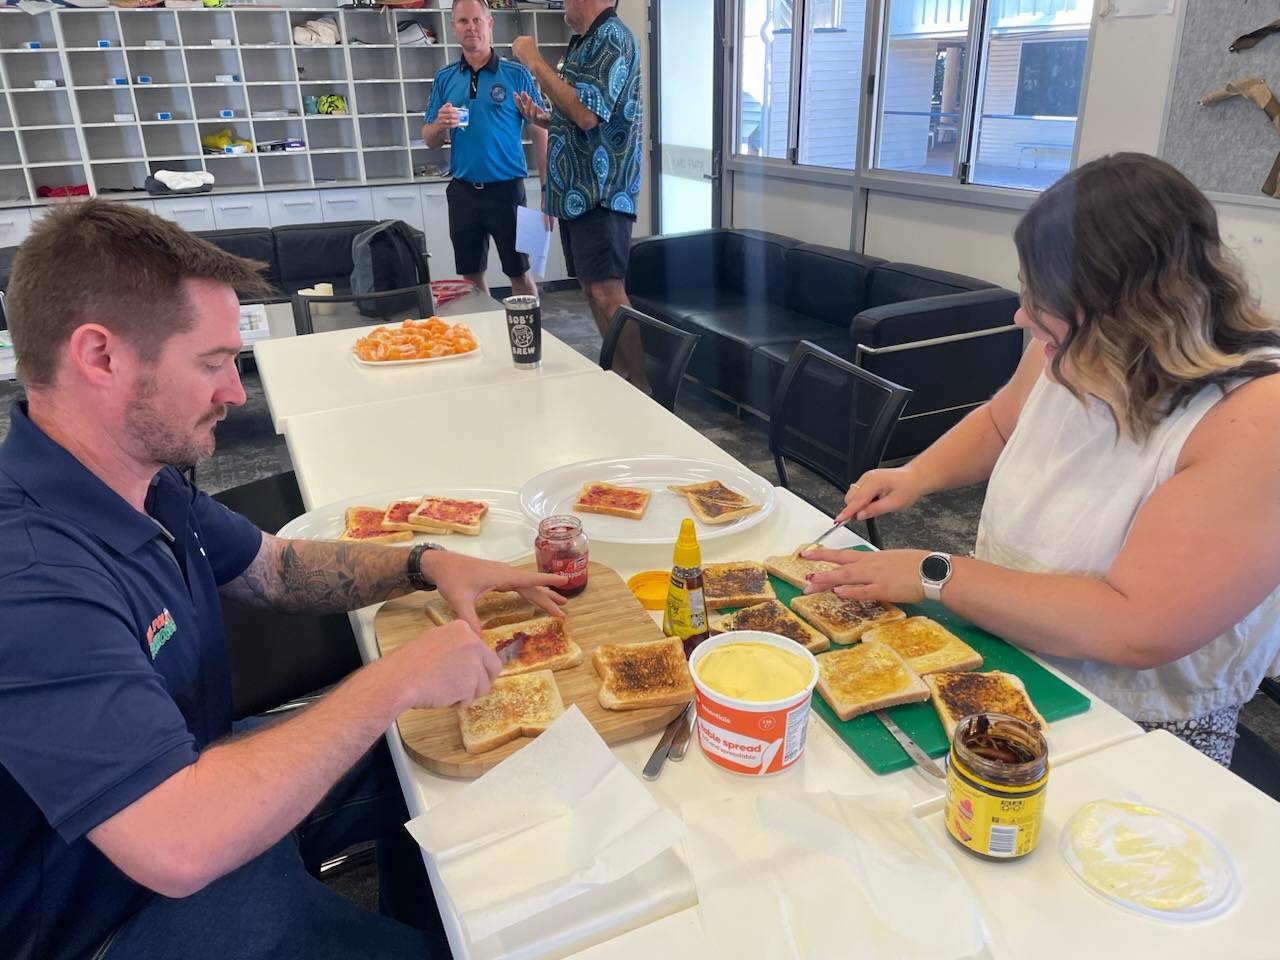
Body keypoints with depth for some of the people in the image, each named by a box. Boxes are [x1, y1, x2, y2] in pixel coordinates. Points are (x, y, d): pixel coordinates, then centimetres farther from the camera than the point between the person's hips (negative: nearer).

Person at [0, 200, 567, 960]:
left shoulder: (141, 478, -5)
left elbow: (274, 567, 9)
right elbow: (180, 846, -42)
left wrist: (425, 566, -7)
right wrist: (399, 679, -32)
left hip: (202, 774, 8)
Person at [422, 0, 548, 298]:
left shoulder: (517, 75, -1)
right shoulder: (444, 79, 8)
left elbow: (539, 134, -2)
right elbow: (430, 141, 11)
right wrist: (440, 125, -12)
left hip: (506, 189, -3)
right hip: (463, 191, 4)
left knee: (519, 273, 1)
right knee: (471, 275, 10)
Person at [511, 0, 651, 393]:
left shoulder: (612, 36, -9)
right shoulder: (584, 42, 18)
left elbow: (587, 113, -22)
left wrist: (534, 61, -14)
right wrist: (544, 119, 12)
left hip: (601, 192, -10)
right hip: (577, 191, 10)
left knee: (606, 292, -14)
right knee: (592, 289, 9)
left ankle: (643, 390, -9)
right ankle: (620, 376, 16)